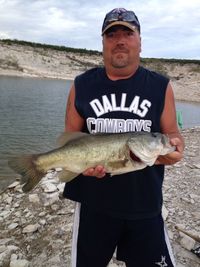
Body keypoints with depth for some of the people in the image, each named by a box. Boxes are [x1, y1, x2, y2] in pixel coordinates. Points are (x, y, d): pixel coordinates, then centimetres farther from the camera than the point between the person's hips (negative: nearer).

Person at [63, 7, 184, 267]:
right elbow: (70, 136, 4)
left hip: (145, 205, 0)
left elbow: (172, 133, 3)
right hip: (94, 203, 1)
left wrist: (175, 148, -20)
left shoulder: (161, 86, -1)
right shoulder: (82, 85, 0)